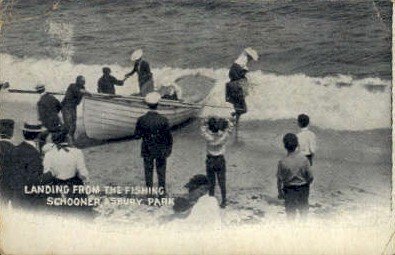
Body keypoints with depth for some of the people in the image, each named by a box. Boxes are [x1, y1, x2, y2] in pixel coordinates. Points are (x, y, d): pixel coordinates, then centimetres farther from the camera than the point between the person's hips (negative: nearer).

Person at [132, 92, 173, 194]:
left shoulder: (141, 120, -16)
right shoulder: (163, 120, -19)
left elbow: (136, 136, -8)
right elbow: (169, 137, -10)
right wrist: (169, 148, 6)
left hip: (147, 151, 1)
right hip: (160, 151, -1)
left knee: (148, 172, 16)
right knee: (161, 172, 15)